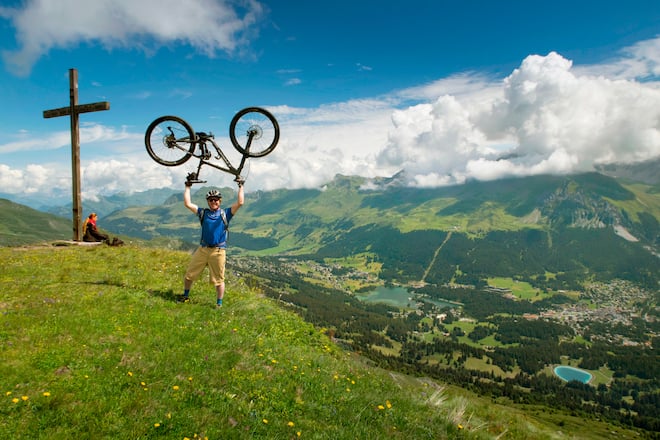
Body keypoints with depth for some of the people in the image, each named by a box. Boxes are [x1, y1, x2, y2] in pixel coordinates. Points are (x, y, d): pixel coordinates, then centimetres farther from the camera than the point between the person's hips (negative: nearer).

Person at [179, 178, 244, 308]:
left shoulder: (225, 213, 4)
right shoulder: (203, 213, 11)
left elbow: (240, 202, -6)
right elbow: (187, 204, 6)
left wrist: (240, 187, -2)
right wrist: (188, 187, 11)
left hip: (218, 251, -3)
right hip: (202, 249, 3)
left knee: (219, 280, 3)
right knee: (189, 275, 13)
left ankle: (219, 304, 16)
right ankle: (185, 296, 35)